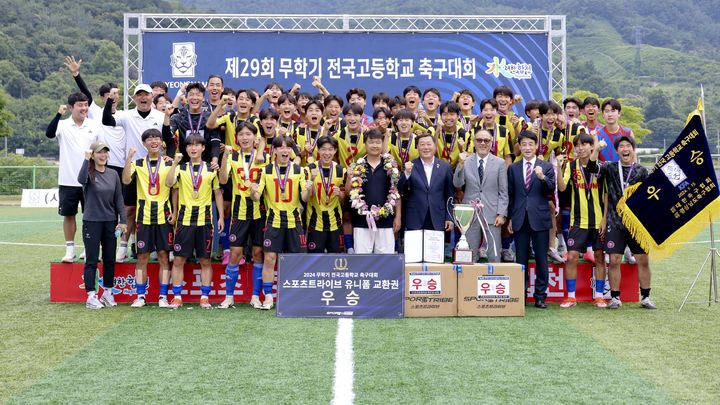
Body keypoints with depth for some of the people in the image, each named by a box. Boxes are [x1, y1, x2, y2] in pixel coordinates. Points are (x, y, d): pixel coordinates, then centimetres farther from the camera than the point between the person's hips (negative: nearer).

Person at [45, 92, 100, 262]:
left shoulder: (95, 126, 5)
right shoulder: (63, 125, -1)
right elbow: (49, 134, -21)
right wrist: (59, 114, -31)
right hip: (68, 180, -1)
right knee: (68, 215, 5)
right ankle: (70, 250, 16)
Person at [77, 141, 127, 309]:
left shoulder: (113, 174, 8)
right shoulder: (89, 173, -5)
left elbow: (118, 199, 10)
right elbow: (81, 180, -29)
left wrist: (123, 220, 4)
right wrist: (86, 160, -35)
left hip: (110, 221, 4)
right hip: (92, 221, -4)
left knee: (110, 260, 10)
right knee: (92, 261, 0)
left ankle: (108, 293, 22)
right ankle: (91, 296, 5)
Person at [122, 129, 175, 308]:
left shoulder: (169, 164, 7)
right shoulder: (137, 164, 7)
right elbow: (126, 180, -10)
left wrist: (174, 212, -3)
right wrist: (129, 157, -16)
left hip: (163, 216, 0)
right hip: (144, 216, 0)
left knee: (164, 256, 1)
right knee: (142, 257, 3)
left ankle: (163, 297, 6)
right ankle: (140, 296, 11)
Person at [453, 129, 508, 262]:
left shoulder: (500, 163, 5)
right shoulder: (466, 161, 7)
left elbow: (503, 192, 3)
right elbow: (457, 184, -3)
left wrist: (502, 214, -5)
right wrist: (461, 165, -16)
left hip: (492, 215, -1)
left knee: (494, 257, 1)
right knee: (470, 256, 4)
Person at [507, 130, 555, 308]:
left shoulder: (546, 167, 5)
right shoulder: (513, 168, 10)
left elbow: (551, 191, -4)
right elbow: (510, 195, 11)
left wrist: (542, 177, -21)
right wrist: (510, 217, 6)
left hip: (540, 218, -1)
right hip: (520, 219, 1)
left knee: (541, 258, 2)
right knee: (521, 258, 6)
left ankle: (540, 296, 10)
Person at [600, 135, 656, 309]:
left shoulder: (641, 171, 6)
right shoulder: (609, 168, 5)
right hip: (615, 223, -1)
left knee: (643, 259, 1)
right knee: (614, 260, -2)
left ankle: (645, 297, 13)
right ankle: (615, 298, 8)